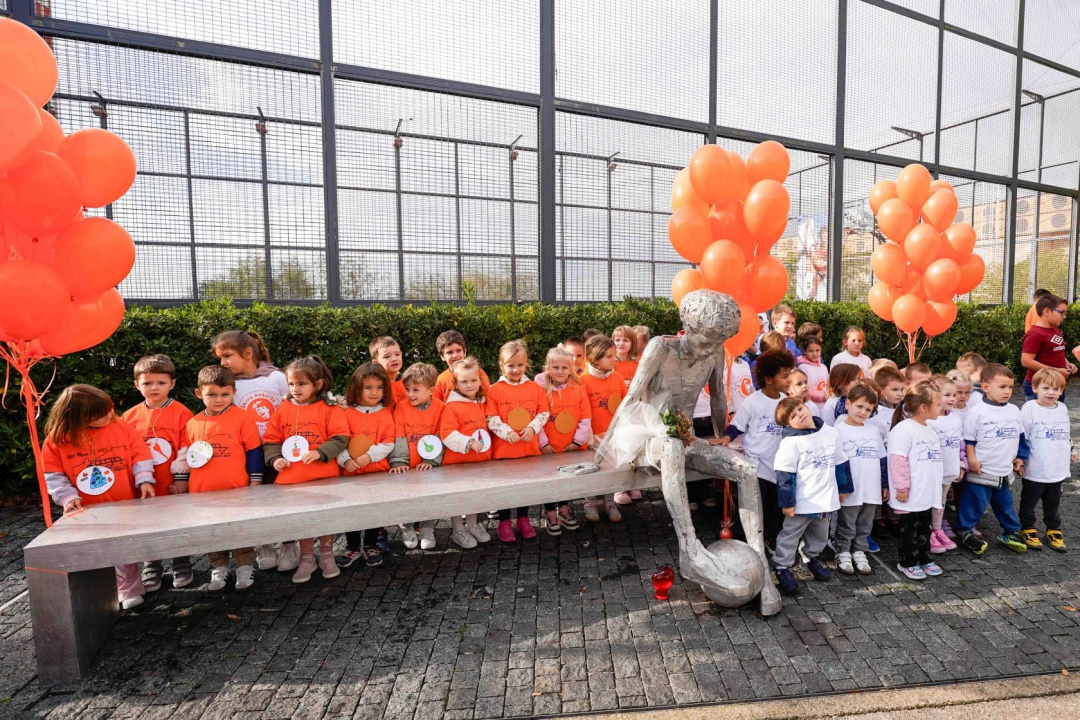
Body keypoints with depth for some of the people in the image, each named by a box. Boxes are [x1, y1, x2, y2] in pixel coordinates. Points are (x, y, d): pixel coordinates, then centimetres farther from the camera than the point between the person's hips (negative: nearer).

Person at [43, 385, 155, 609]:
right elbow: (53, 475, -3)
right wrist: (68, 497, -14)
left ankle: (129, 592, 26)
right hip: (87, 512, 0)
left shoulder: (121, 427, -8)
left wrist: (144, 480, -17)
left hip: (125, 507, 0)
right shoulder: (57, 440, -9)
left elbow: (140, 455, -6)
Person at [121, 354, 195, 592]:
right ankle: (151, 568, 29)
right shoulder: (130, 417, 3)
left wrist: (182, 478, -10)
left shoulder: (181, 413, -8)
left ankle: (181, 566, 26)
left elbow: (187, 449, -8)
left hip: (175, 487, -3)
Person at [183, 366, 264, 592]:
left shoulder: (243, 417, -5)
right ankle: (218, 569, 32)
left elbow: (254, 451, -3)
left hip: (237, 489, -4)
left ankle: (245, 567, 23)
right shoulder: (193, 423, 7)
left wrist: (255, 481, -5)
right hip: (203, 492, 4)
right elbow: (187, 457, 16)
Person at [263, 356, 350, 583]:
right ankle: (306, 558, 30)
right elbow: (271, 440, 9)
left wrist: (319, 453, -22)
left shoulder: (329, 408, -5)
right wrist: (275, 458, -8)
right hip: (292, 478, 3)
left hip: (324, 476, -3)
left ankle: (327, 556, 30)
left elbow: (340, 438, -10)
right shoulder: (283, 409, 5)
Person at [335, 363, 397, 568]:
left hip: (378, 471, 0)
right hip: (351, 472, 0)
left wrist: (369, 456, -17)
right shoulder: (347, 413, 1)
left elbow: (388, 443, -4)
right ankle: (353, 547, 23)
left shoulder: (386, 413, 2)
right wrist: (345, 460, -19)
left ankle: (371, 546, 24)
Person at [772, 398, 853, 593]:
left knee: (819, 534, 24)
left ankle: (812, 558, 46)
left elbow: (840, 462, 11)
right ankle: (782, 567, 21)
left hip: (825, 498, 6)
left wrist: (843, 488, 16)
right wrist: (787, 502, -17)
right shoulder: (791, 442, -20)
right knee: (790, 535, 8)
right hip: (801, 501, -6)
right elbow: (784, 474, -18)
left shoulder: (830, 433, -2)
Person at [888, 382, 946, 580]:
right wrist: (902, 487, -21)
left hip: (927, 495, 8)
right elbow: (898, 460, -22)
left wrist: (936, 484, 20)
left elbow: (934, 460, 19)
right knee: (909, 530, 5)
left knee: (924, 527, 20)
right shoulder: (903, 430, -20)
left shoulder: (930, 430, 10)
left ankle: (925, 558, 34)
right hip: (910, 496, -8)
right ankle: (908, 562, 19)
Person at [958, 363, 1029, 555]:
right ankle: (965, 532, 17)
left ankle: (1011, 532, 35)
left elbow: (1020, 436, 16)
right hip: (981, 471, -5)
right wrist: (972, 459, -12)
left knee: (1005, 504, 19)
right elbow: (969, 439, -9)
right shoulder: (977, 412, -13)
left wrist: (1020, 458, 15)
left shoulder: (1014, 411, 4)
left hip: (1005, 471, 5)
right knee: (975, 503, 3)